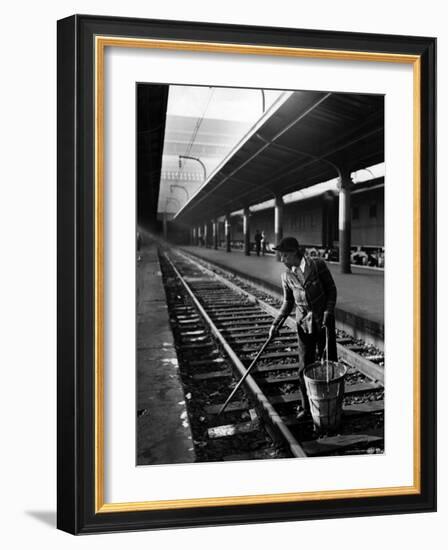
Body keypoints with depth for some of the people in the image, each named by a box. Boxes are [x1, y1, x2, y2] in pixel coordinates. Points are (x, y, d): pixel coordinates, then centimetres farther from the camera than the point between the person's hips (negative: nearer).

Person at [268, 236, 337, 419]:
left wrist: (328, 314, -14)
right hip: (304, 325, 2)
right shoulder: (286, 276, -1)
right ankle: (307, 405, 20)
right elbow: (288, 303, 9)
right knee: (304, 367, 4)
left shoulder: (318, 264, -10)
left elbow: (332, 290, -4)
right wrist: (276, 325, 0)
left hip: (324, 322, -2)